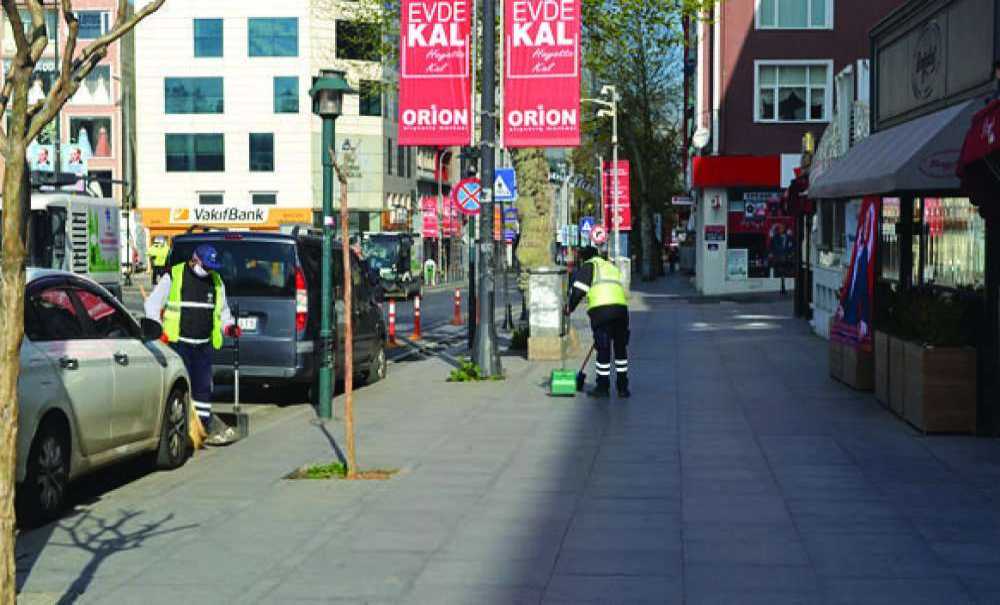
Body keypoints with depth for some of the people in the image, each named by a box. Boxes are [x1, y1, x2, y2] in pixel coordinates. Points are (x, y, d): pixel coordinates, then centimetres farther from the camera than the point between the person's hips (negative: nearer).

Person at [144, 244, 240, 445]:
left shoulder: (216, 281, 13)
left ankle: (204, 426, 13)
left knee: (203, 387, 7)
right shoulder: (173, 276, -2)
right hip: (178, 343, -5)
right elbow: (152, 303, 1)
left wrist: (228, 325, 6)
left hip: (204, 345, 5)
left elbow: (223, 309, 26)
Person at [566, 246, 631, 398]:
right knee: (621, 349, 13)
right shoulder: (613, 267, 31)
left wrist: (570, 307, 14)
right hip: (621, 307, 5)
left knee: (603, 349, 2)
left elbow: (579, 290, 0)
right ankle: (623, 387, 17)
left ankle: (603, 387, 9)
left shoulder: (588, 266, 13)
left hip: (601, 309, -5)